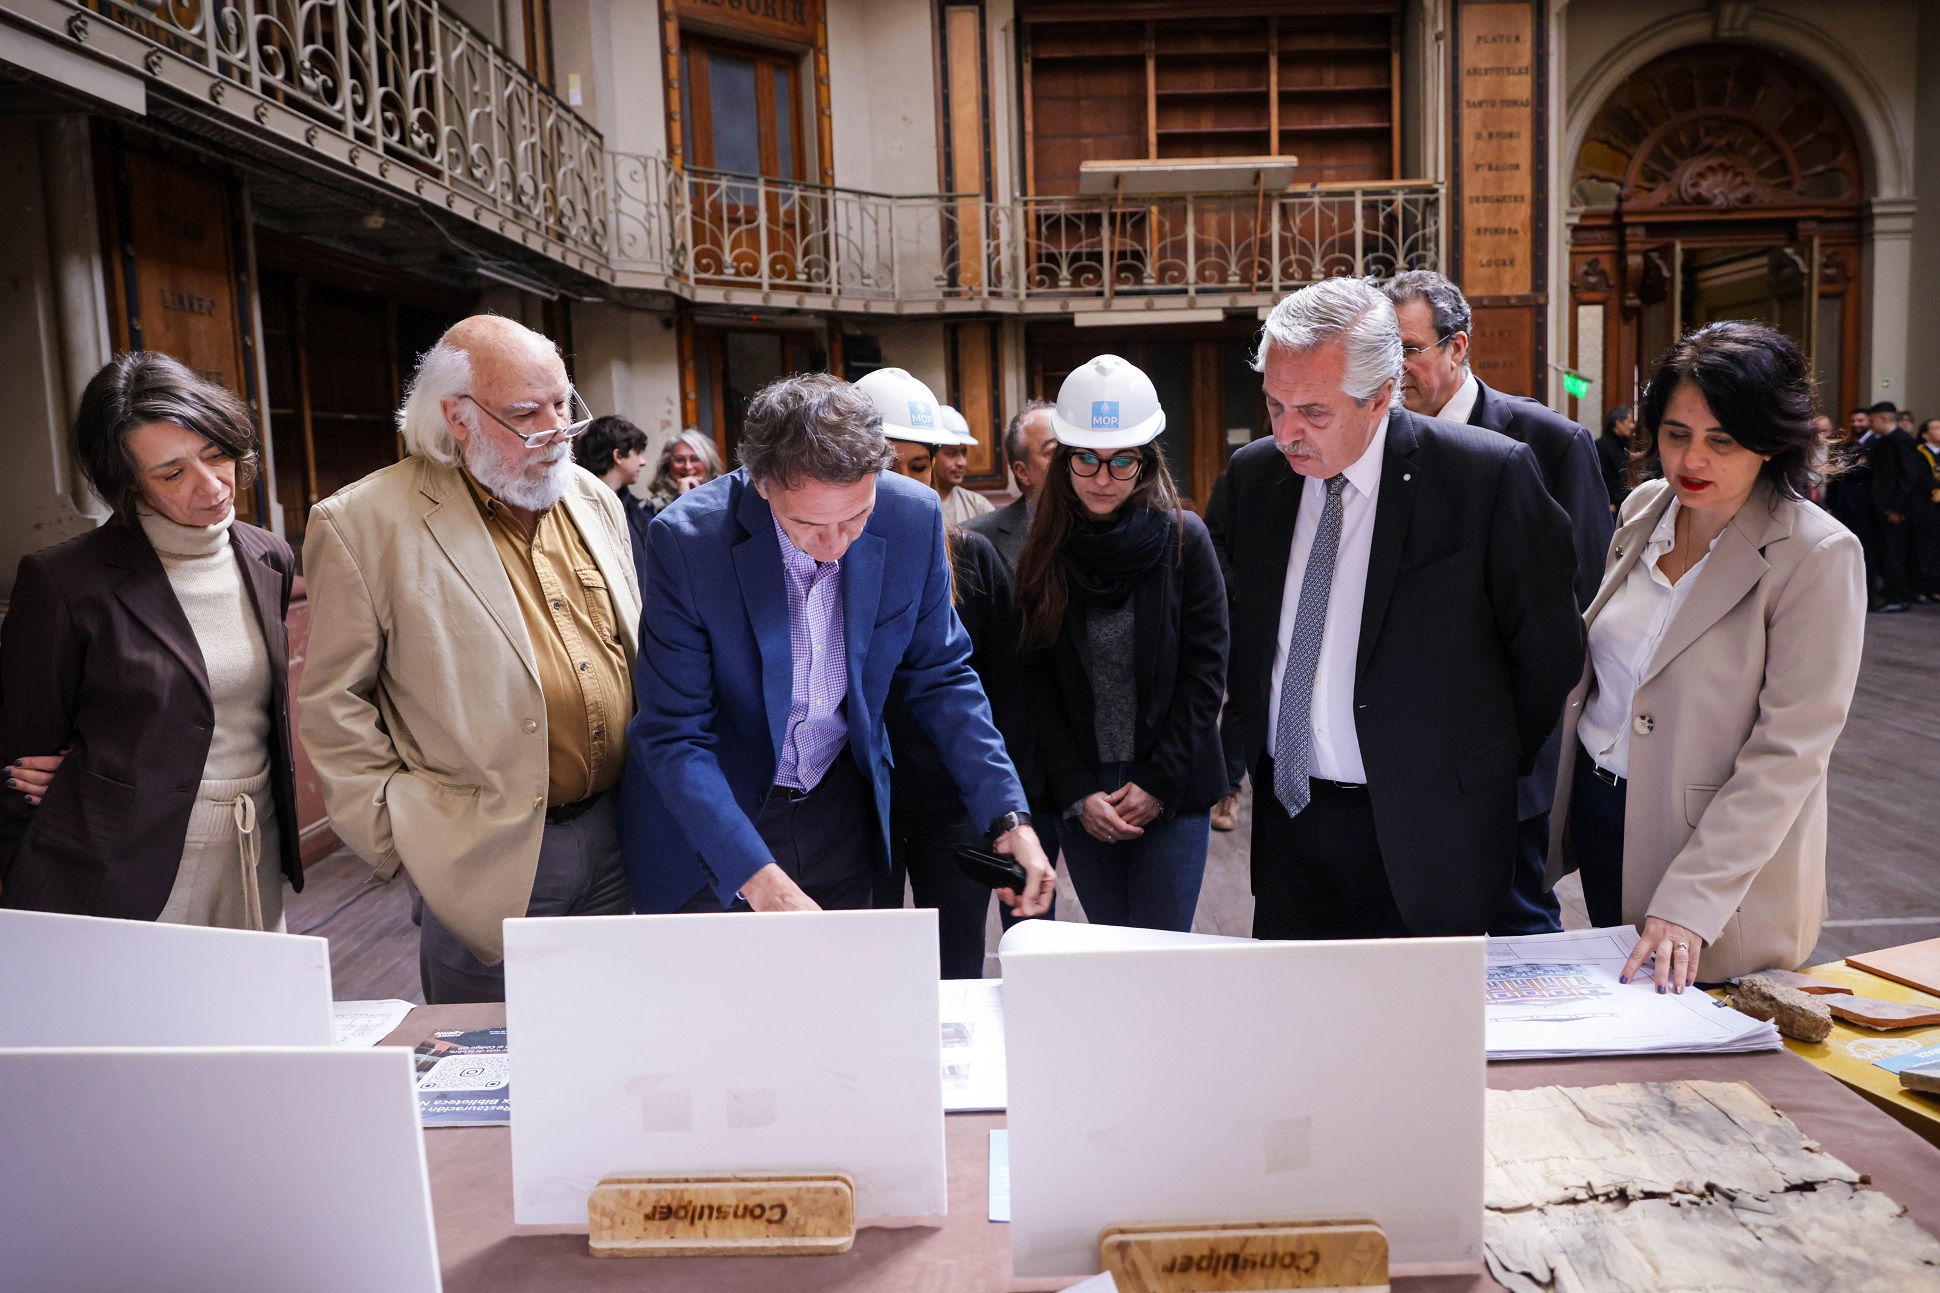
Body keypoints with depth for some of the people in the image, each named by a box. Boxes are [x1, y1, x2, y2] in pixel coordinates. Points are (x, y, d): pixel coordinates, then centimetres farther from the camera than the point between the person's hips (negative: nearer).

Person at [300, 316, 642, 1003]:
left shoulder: (594, 500, 8)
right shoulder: (364, 523, -9)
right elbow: (334, 704, -6)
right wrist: (399, 841, -7)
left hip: (615, 831, 5)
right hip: (487, 863, -5)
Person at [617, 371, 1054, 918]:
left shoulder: (913, 517, -15)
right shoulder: (686, 539, -24)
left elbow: (941, 677, -2)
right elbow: (674, 735, -21)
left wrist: (1008, 817, -11)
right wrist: (758, 878, -32)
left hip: (842, 814, 3)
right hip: (709, 822, -2)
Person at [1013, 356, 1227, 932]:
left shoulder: (1184, 539, -3)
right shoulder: (1046, 553, 2)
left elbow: (1206, 672, -4)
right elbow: (1039, 684, 2)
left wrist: (1160, 783, -9)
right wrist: (1077, 793, -6)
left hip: (1172, 793, -2)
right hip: (1083, 794, 2)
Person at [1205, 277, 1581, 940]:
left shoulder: (1491, 475, -12)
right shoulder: (1250, 475, 2)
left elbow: (1549, 648, -3)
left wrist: (1483, 771, 5)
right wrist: (1252, 740, 12)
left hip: (1420, 834, -3)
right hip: (1285, 808, 4)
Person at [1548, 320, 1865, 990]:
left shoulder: (1817, 556, -18)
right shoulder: (1645, 510, 1)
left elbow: (1789, 753, -22)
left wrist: (1690, 901, -26)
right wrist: (1558, 802, 10)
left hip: (1732, 854, -5)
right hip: (1601, 807, 6)